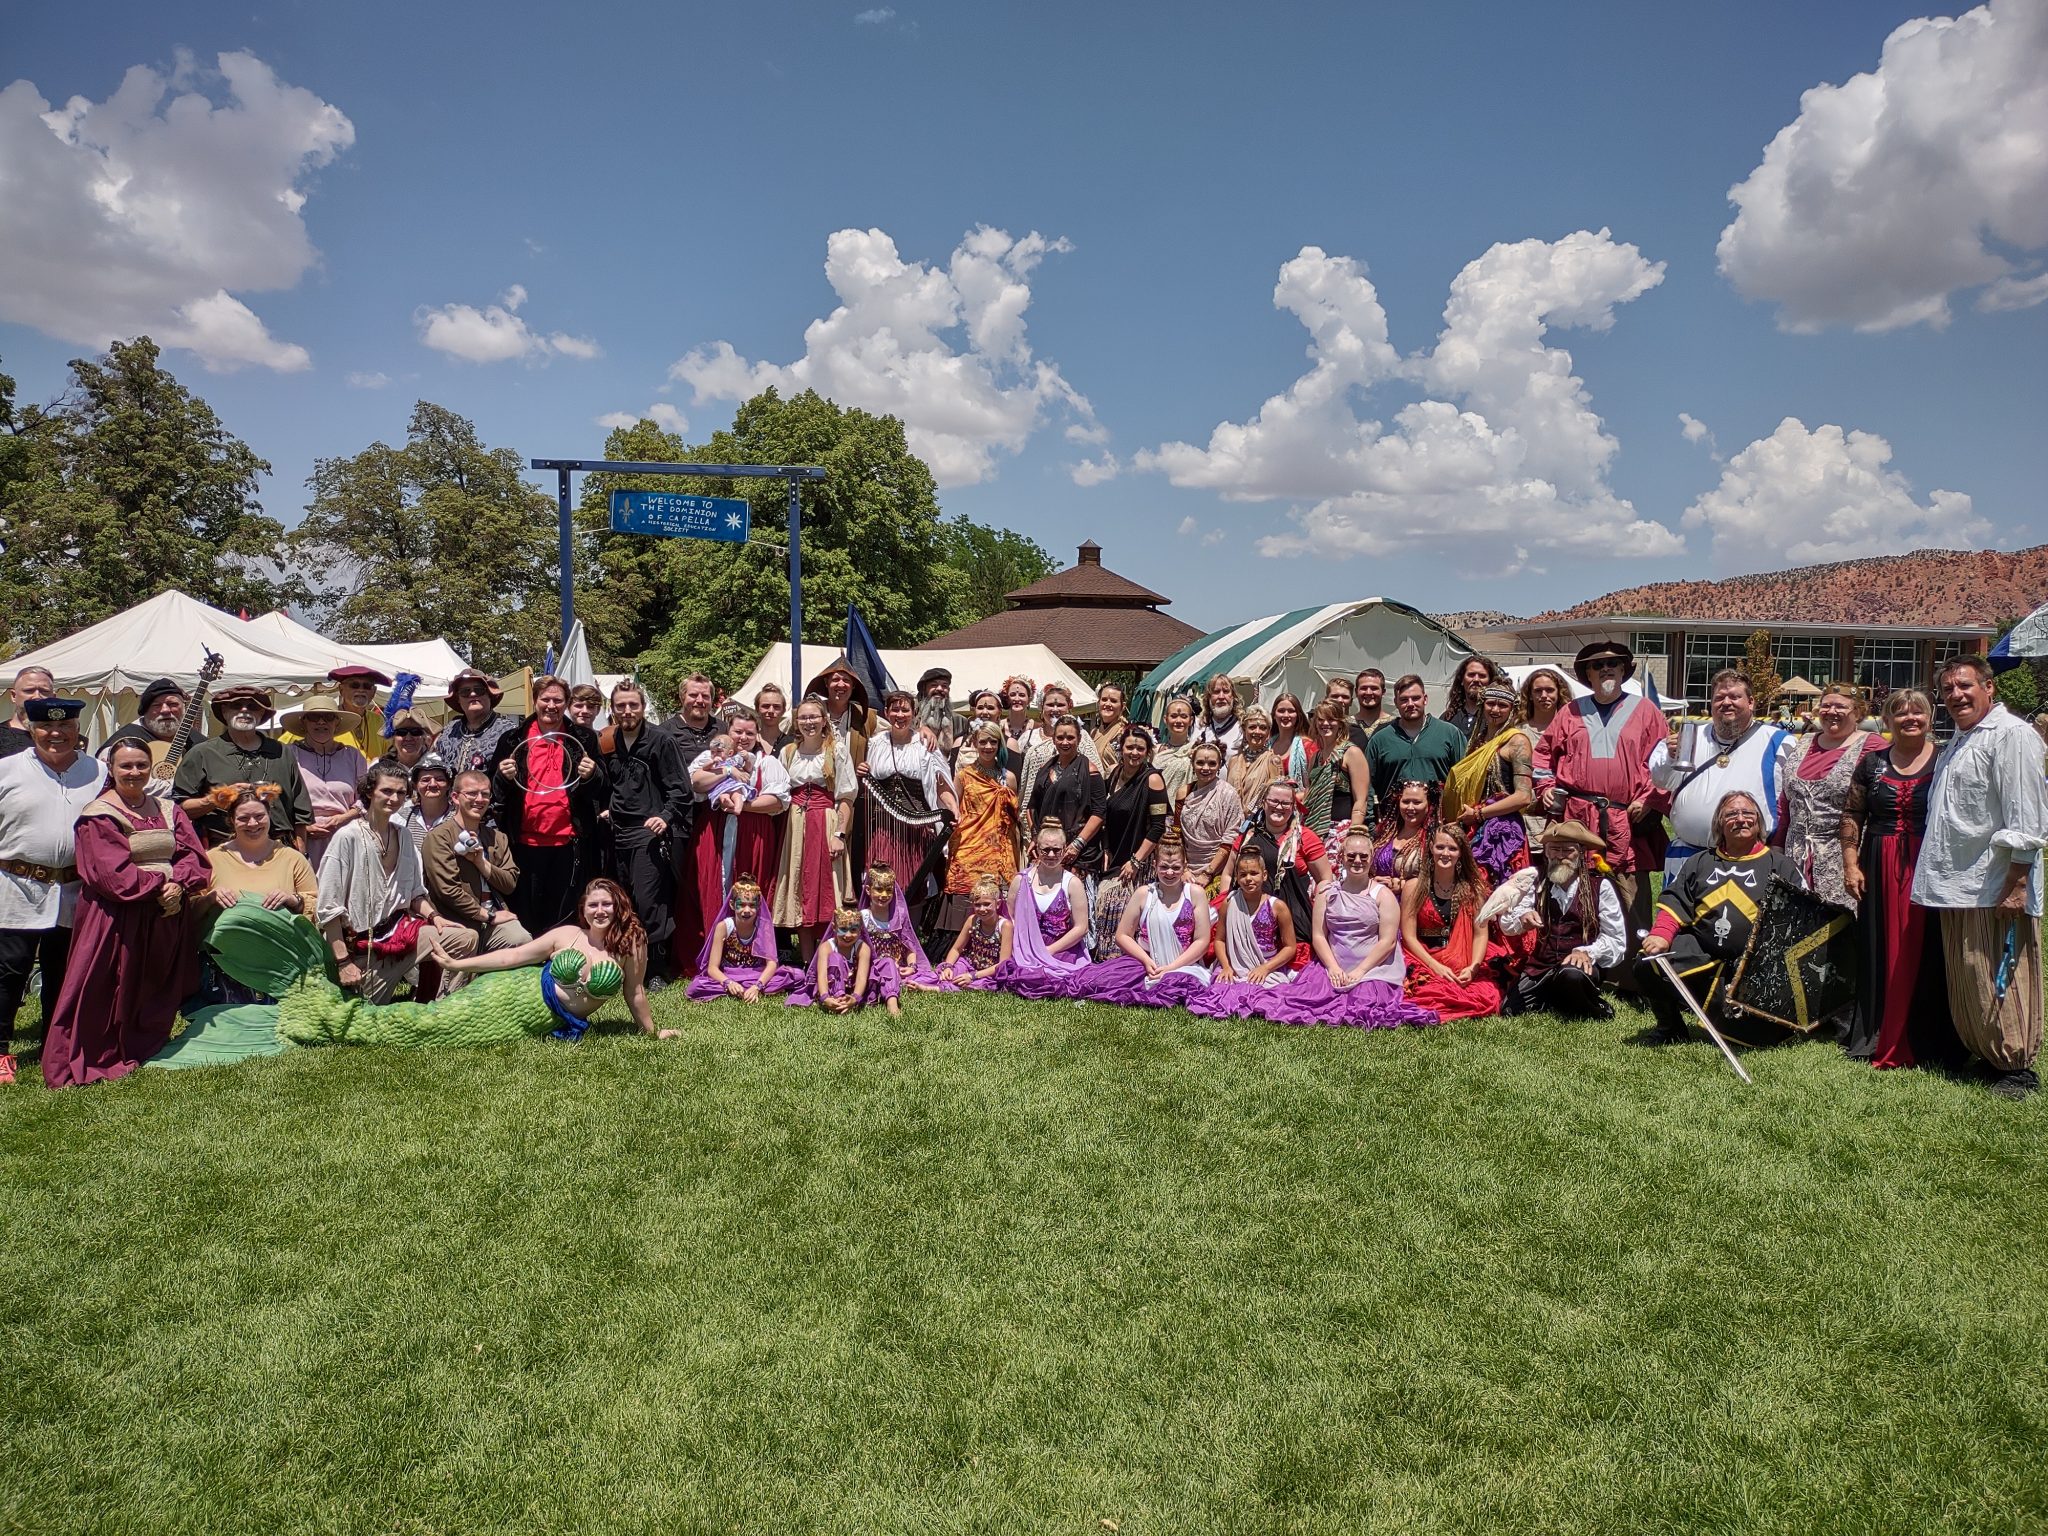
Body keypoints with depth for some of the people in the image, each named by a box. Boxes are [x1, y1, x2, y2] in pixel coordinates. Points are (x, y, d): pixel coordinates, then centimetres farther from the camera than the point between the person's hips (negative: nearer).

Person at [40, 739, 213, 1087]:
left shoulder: (168, 811, 13)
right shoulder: (99, 816, -3)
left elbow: (193, 854, 3)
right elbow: (111, 870, -13)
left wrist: (178, 885, -15)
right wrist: (157, 887, -19)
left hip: (169, 915, 5)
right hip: (118, 917, -5)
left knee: (157, 991, 12)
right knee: (104, 993, -4)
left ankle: (144, 1049, 25)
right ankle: (81, 1061, 4)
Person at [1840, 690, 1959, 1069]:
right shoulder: (1872, 763, 9)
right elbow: (1851, 816, 10)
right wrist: (1851, 864, 2)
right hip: (1880, 870, 3)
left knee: (1926, 954, 0)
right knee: (1880, 955, 7)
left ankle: (1928, 1045, 9)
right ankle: (1877, 1039, 17)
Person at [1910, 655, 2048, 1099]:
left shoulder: (2011, 734, -10)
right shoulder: (1958, 740, 19)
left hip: (1994, 887, -9)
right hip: (1955, 884, 9)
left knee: (1997, 980, -4)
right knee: (1963, 980, 13)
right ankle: (1984, 1056, 24)